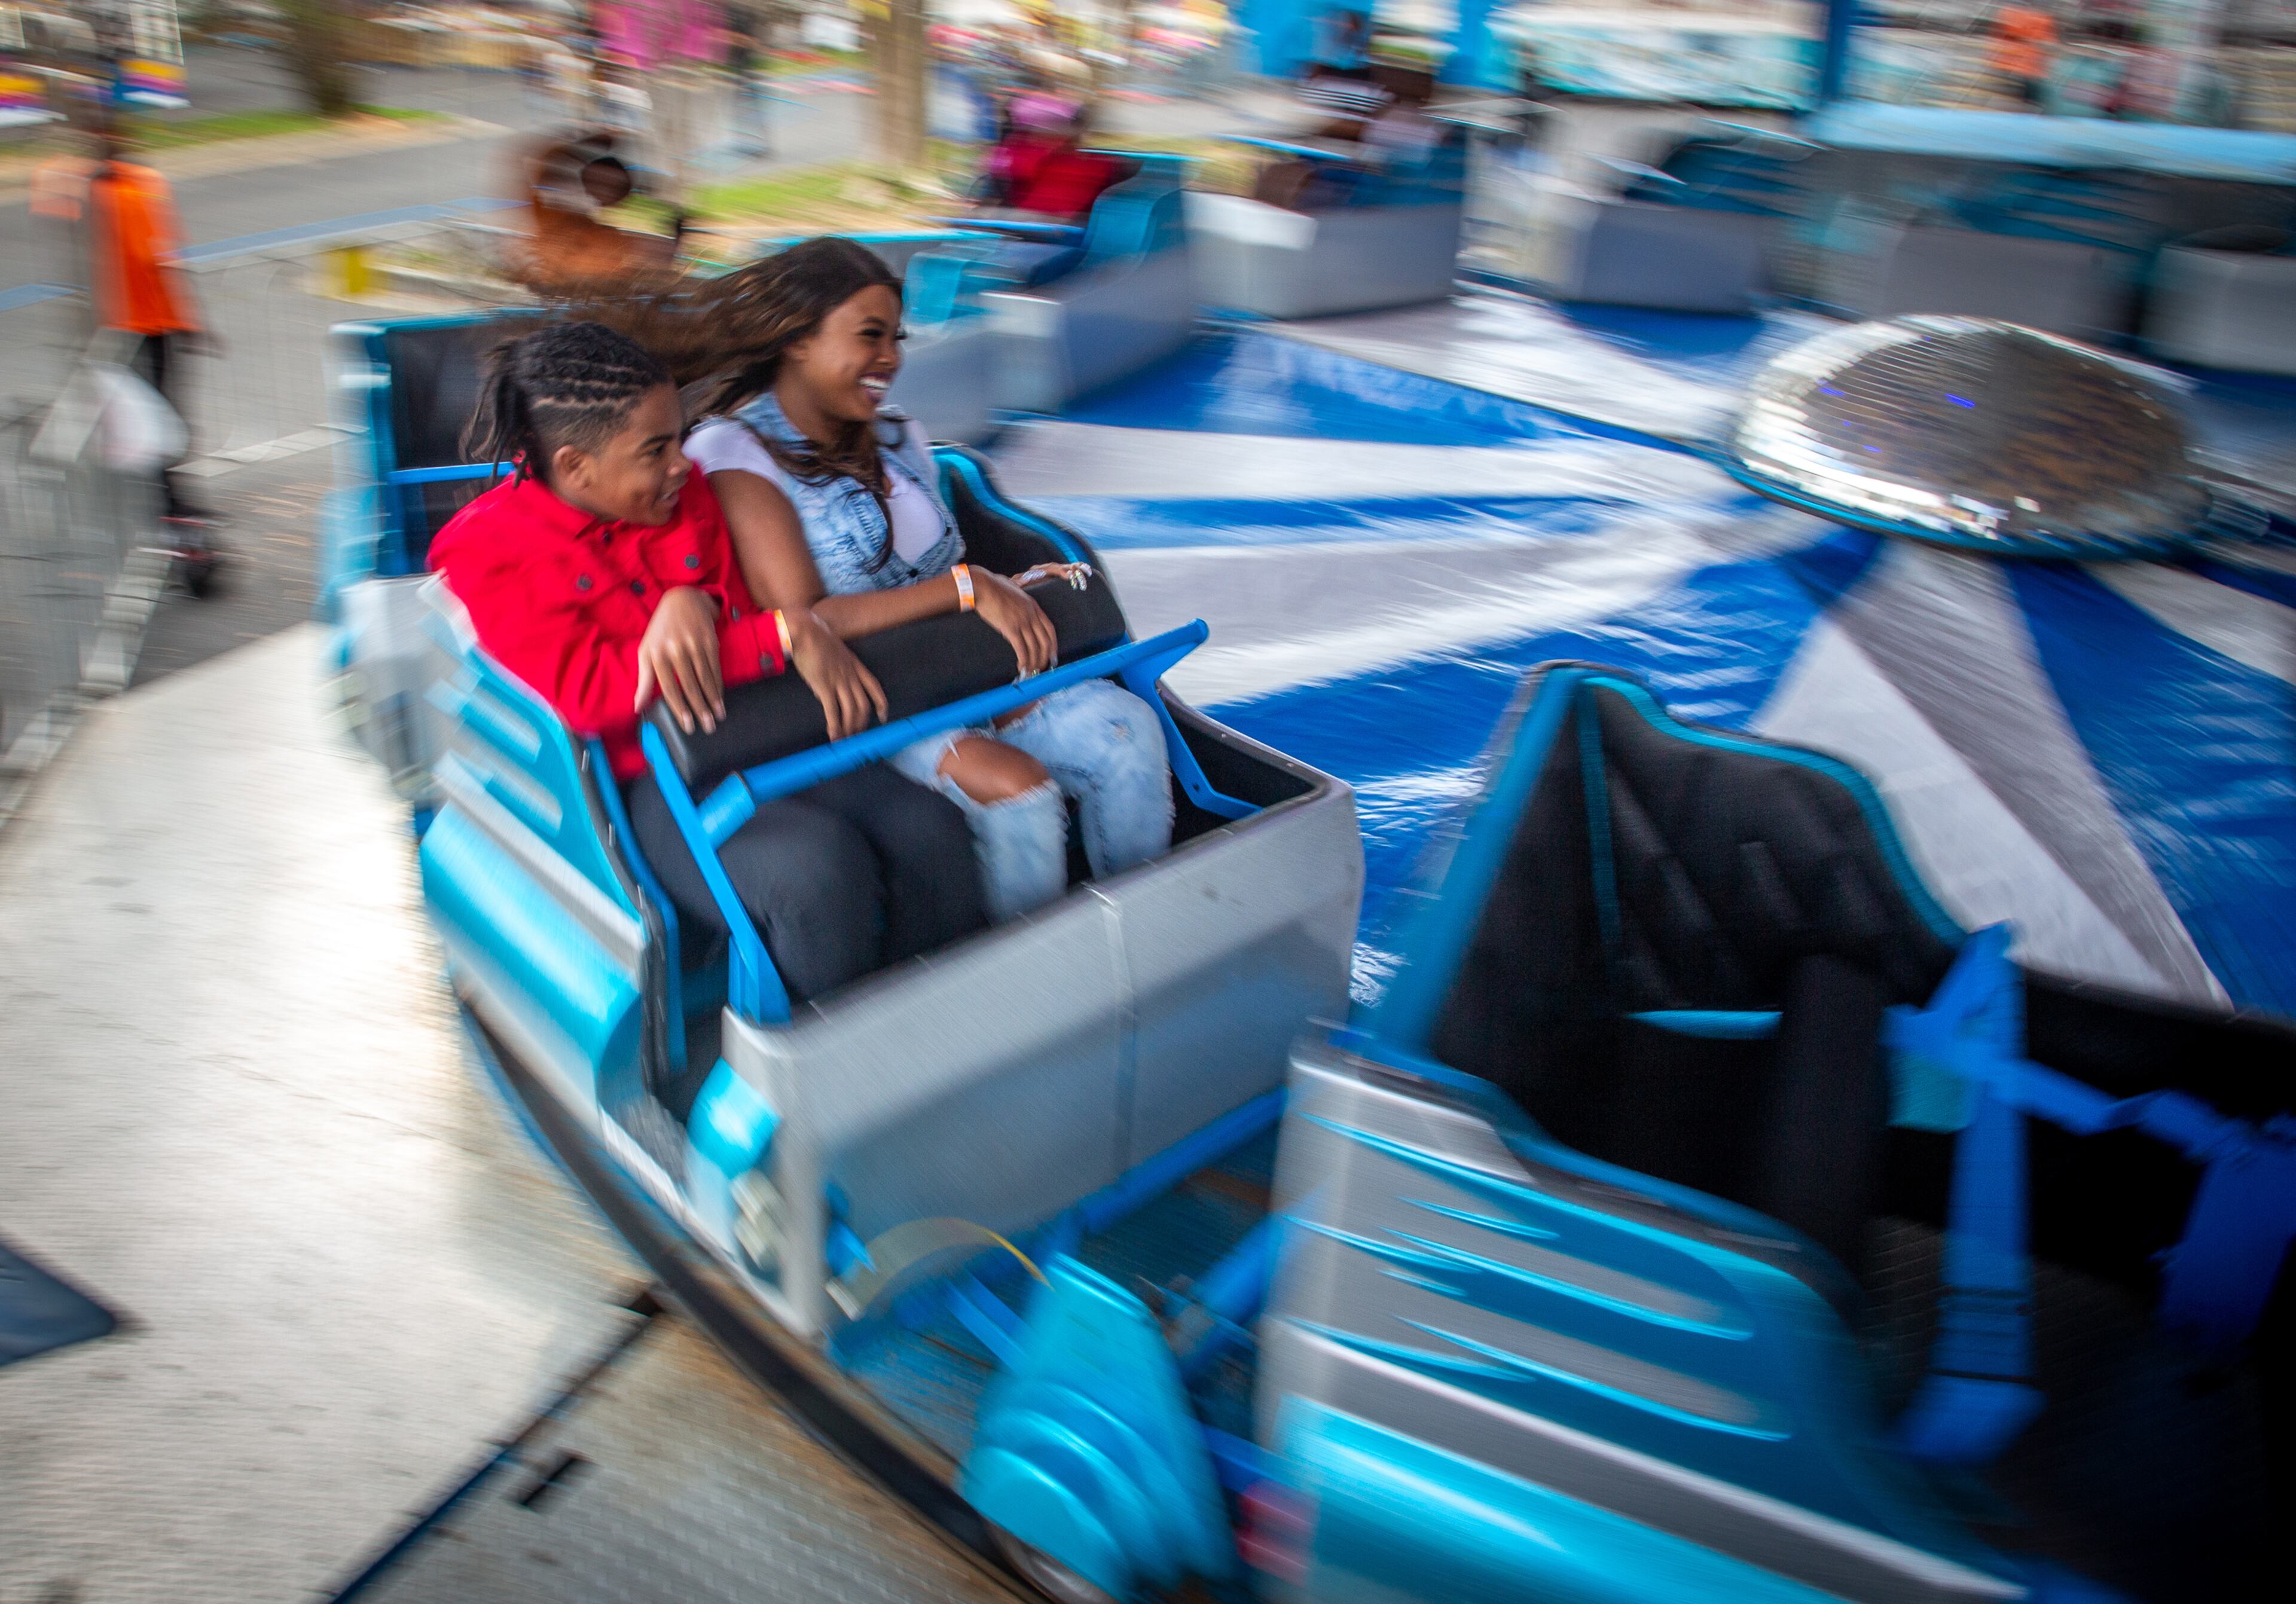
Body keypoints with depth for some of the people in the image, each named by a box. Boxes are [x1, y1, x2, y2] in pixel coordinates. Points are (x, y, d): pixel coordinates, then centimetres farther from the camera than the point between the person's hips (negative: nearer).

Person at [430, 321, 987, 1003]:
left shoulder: (687, 494, 14)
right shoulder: (486, 547, -2)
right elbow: (588, 692, -15)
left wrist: (693, 603, -16)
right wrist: (787, 634, -21)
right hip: (631, 787, -5)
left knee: (929, 829, -22)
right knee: (818, 866, -34)